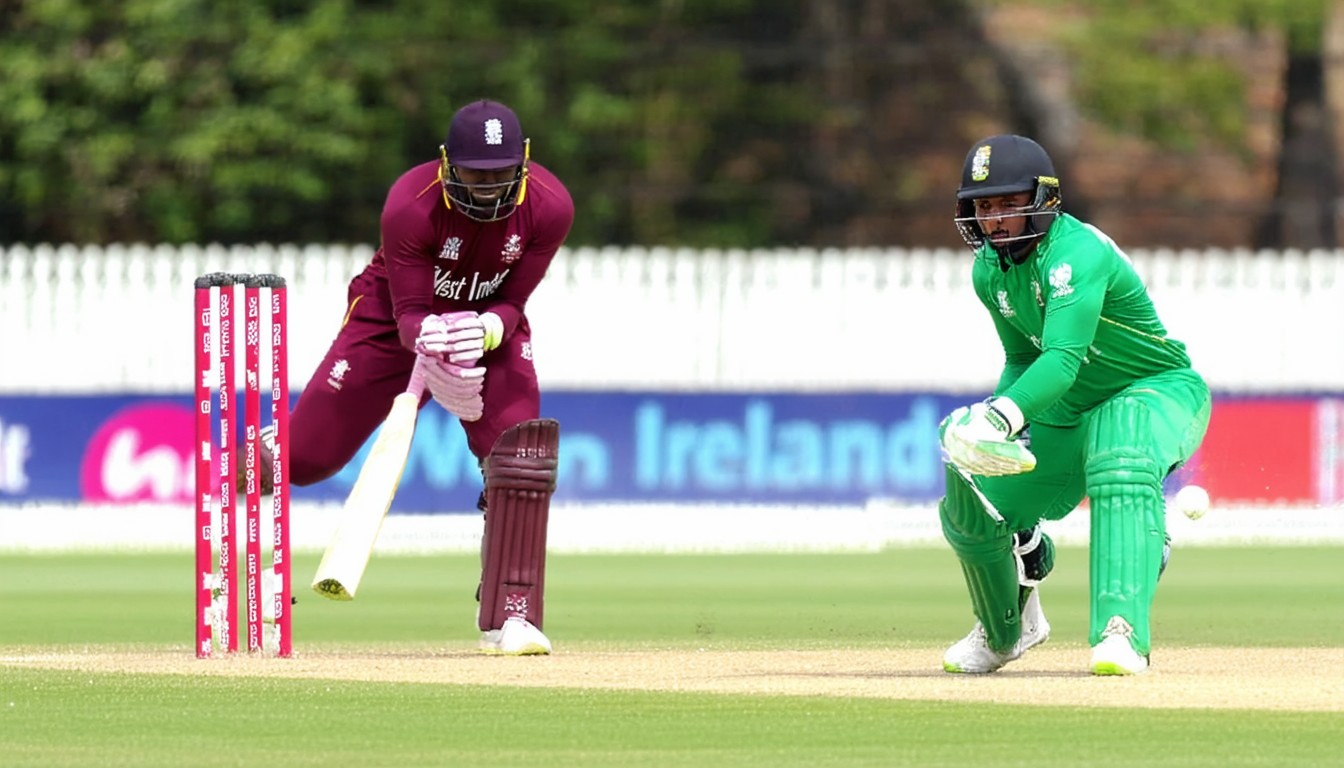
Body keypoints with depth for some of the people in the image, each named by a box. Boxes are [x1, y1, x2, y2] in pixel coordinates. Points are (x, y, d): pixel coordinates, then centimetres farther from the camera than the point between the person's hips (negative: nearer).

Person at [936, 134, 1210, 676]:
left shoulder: (1076, 254, -31)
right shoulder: (989, 270, -5)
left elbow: (1062, 358, -44)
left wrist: (1004, 415, -59)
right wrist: (991, 423, -10)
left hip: (1159, 392, -8)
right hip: (1071, 411, 8)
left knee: (1122, 469, -40)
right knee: (971, 508, 0)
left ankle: (1122, 634, -48)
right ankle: (1008, 629, 30)